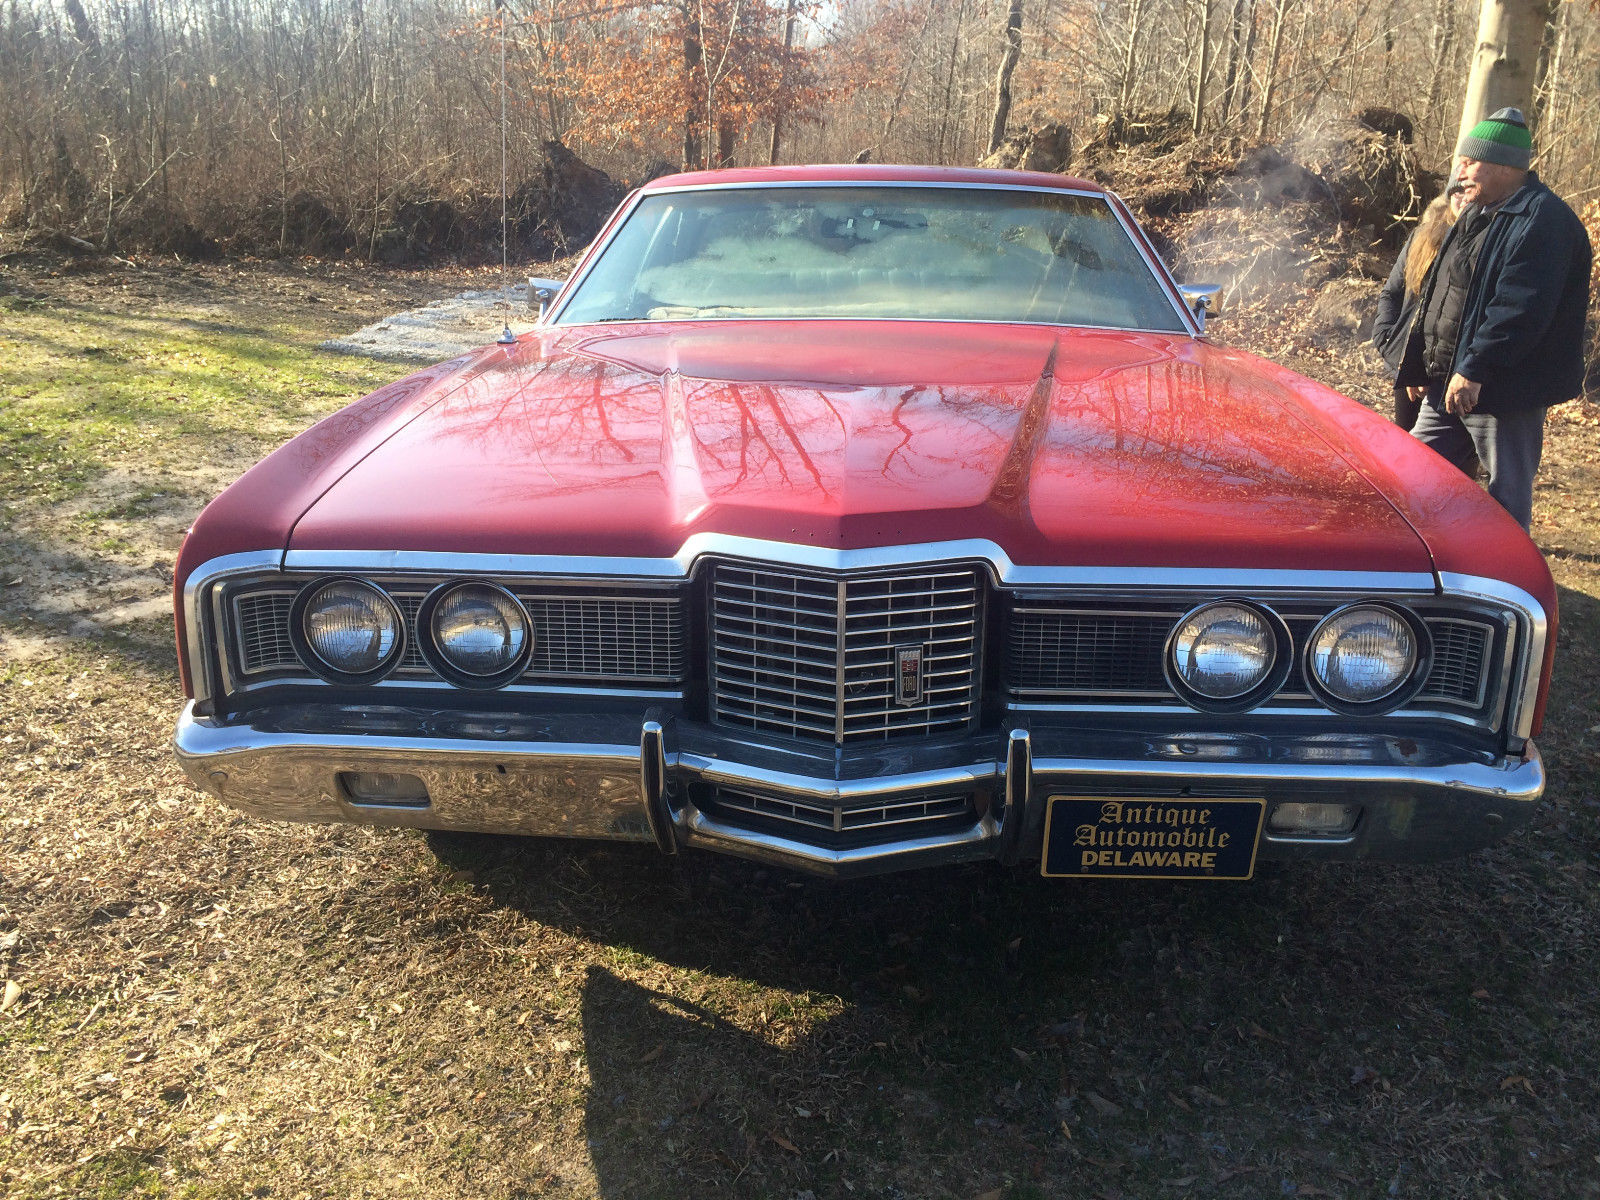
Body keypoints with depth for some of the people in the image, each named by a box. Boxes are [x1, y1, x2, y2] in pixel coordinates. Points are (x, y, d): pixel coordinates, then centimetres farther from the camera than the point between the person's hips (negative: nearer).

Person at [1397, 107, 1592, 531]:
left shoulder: (1542, 221, -15)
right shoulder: (1478, 214, 16)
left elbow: (1519, 310, -25)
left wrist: (1475, 370, -27)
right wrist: (1422, 368, 17)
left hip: (1505, 392, -10)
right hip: (1449, 384, 10)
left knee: (1508, 497, 2)